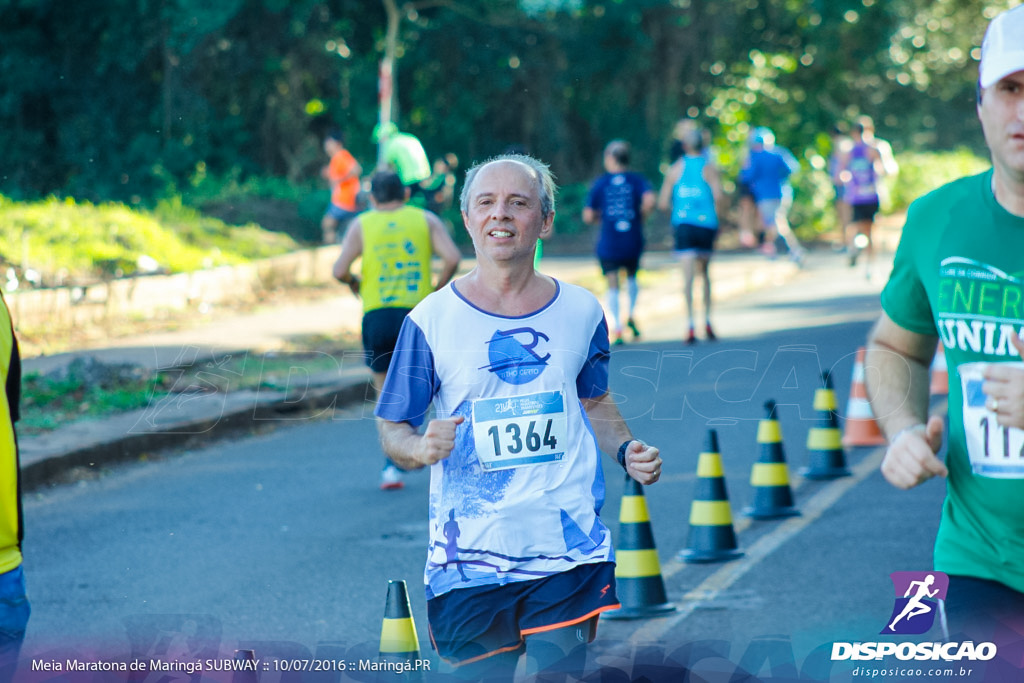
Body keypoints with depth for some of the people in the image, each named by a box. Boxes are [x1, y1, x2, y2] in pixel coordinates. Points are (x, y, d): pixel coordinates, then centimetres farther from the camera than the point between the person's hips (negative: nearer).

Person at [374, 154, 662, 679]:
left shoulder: (580, 311, 6)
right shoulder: (431, 320, -3)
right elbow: (390, 432, 2)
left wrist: (626, 450, 3)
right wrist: (419, 447, -20)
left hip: (570, 554, 2)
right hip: (468, 562, -1)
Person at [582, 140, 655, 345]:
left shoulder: (600, 183, 2)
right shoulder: (637, 180, 3)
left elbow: (588, 217, -1)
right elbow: (650, 201, -16)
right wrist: (641, 217, 2)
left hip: (608, 242, -1)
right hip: (633, 241, 2)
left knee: (613, 286, 0)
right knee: (631, 276, 26)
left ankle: (617, 330, -9)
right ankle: (631, 315, 13)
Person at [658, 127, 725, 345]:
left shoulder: (675, 169, 7)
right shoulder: (709, 168, 2)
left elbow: (663, 203, 4)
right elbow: (718, 195, -13)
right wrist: (717, 218, 0)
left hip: (683, 224, 0)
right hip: (706, 225, 0)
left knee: (688, 275, -7)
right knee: (705, 272, 19)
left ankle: (691, 326, -20)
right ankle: (707, 322, 19)